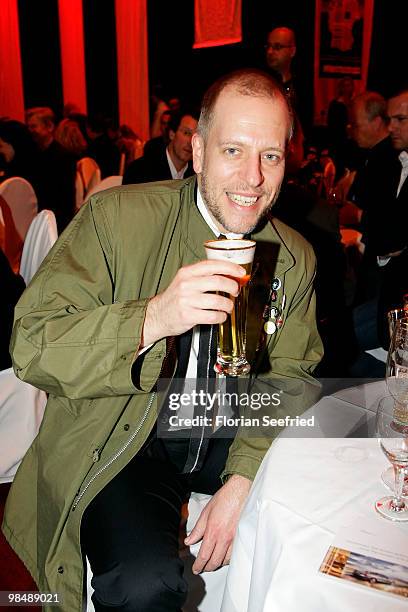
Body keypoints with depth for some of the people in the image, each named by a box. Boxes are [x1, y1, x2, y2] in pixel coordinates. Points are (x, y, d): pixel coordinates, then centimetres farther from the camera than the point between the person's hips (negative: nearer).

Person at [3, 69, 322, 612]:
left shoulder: (296, 259, 0)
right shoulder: (116, 218, -14)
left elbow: (287, 382, 2)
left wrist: (243, 480, -14)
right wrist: (152, 317, -36)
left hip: (230, 438, 5)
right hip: (117, 444, -4)